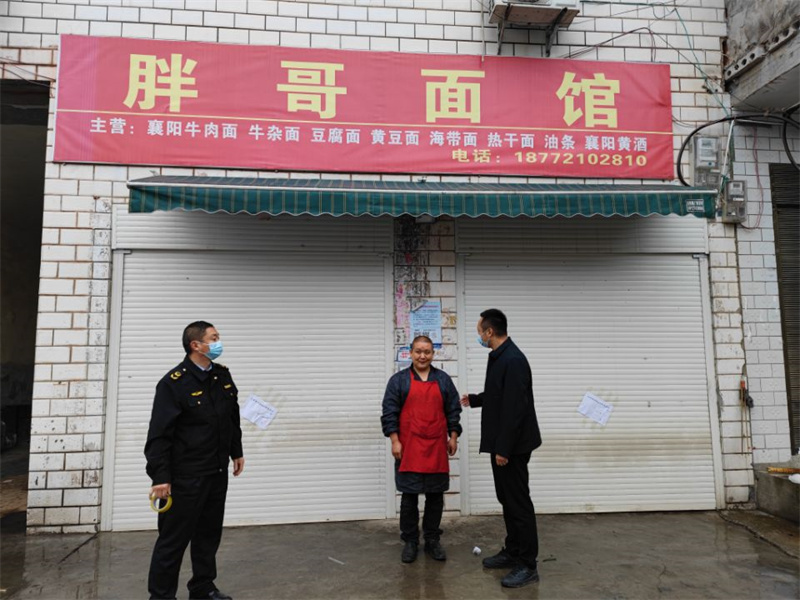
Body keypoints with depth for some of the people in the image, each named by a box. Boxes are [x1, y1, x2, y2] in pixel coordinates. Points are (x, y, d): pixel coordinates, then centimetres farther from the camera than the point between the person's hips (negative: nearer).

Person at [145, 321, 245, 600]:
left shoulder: (222, 375, 5)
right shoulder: (173, 383, -16)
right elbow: (159, 434, -17)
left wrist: (236, 452, 18)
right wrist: (160, 477, -19)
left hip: (218, 473, 7)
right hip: (185, 477, -7)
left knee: (209, 534, 18)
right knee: (174, 538, 6)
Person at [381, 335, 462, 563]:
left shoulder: (443, 380, 8)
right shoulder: (399, 380, 0)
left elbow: (453, 410, 10)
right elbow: (389, 413, -3)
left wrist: (453, 437, 5)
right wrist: (394, 441, -8)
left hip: (436, 448, 3)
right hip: (409, 449, -2)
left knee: (435, 495, 10)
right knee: (409, 496, 4)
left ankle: (433, 541, 25)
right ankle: (410, 542, 19)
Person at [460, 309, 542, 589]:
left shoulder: (513, 360, -22)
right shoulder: (499, 357, 10)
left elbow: (515, 407, -26)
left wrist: (504, 448, -23)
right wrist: (473, 399, 30)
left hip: (512, 445, -10)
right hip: (502, 443, 10)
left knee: (519, 502, 0)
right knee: (507, 499, 18)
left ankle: (528, 565, 12)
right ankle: (513, 552, 31)